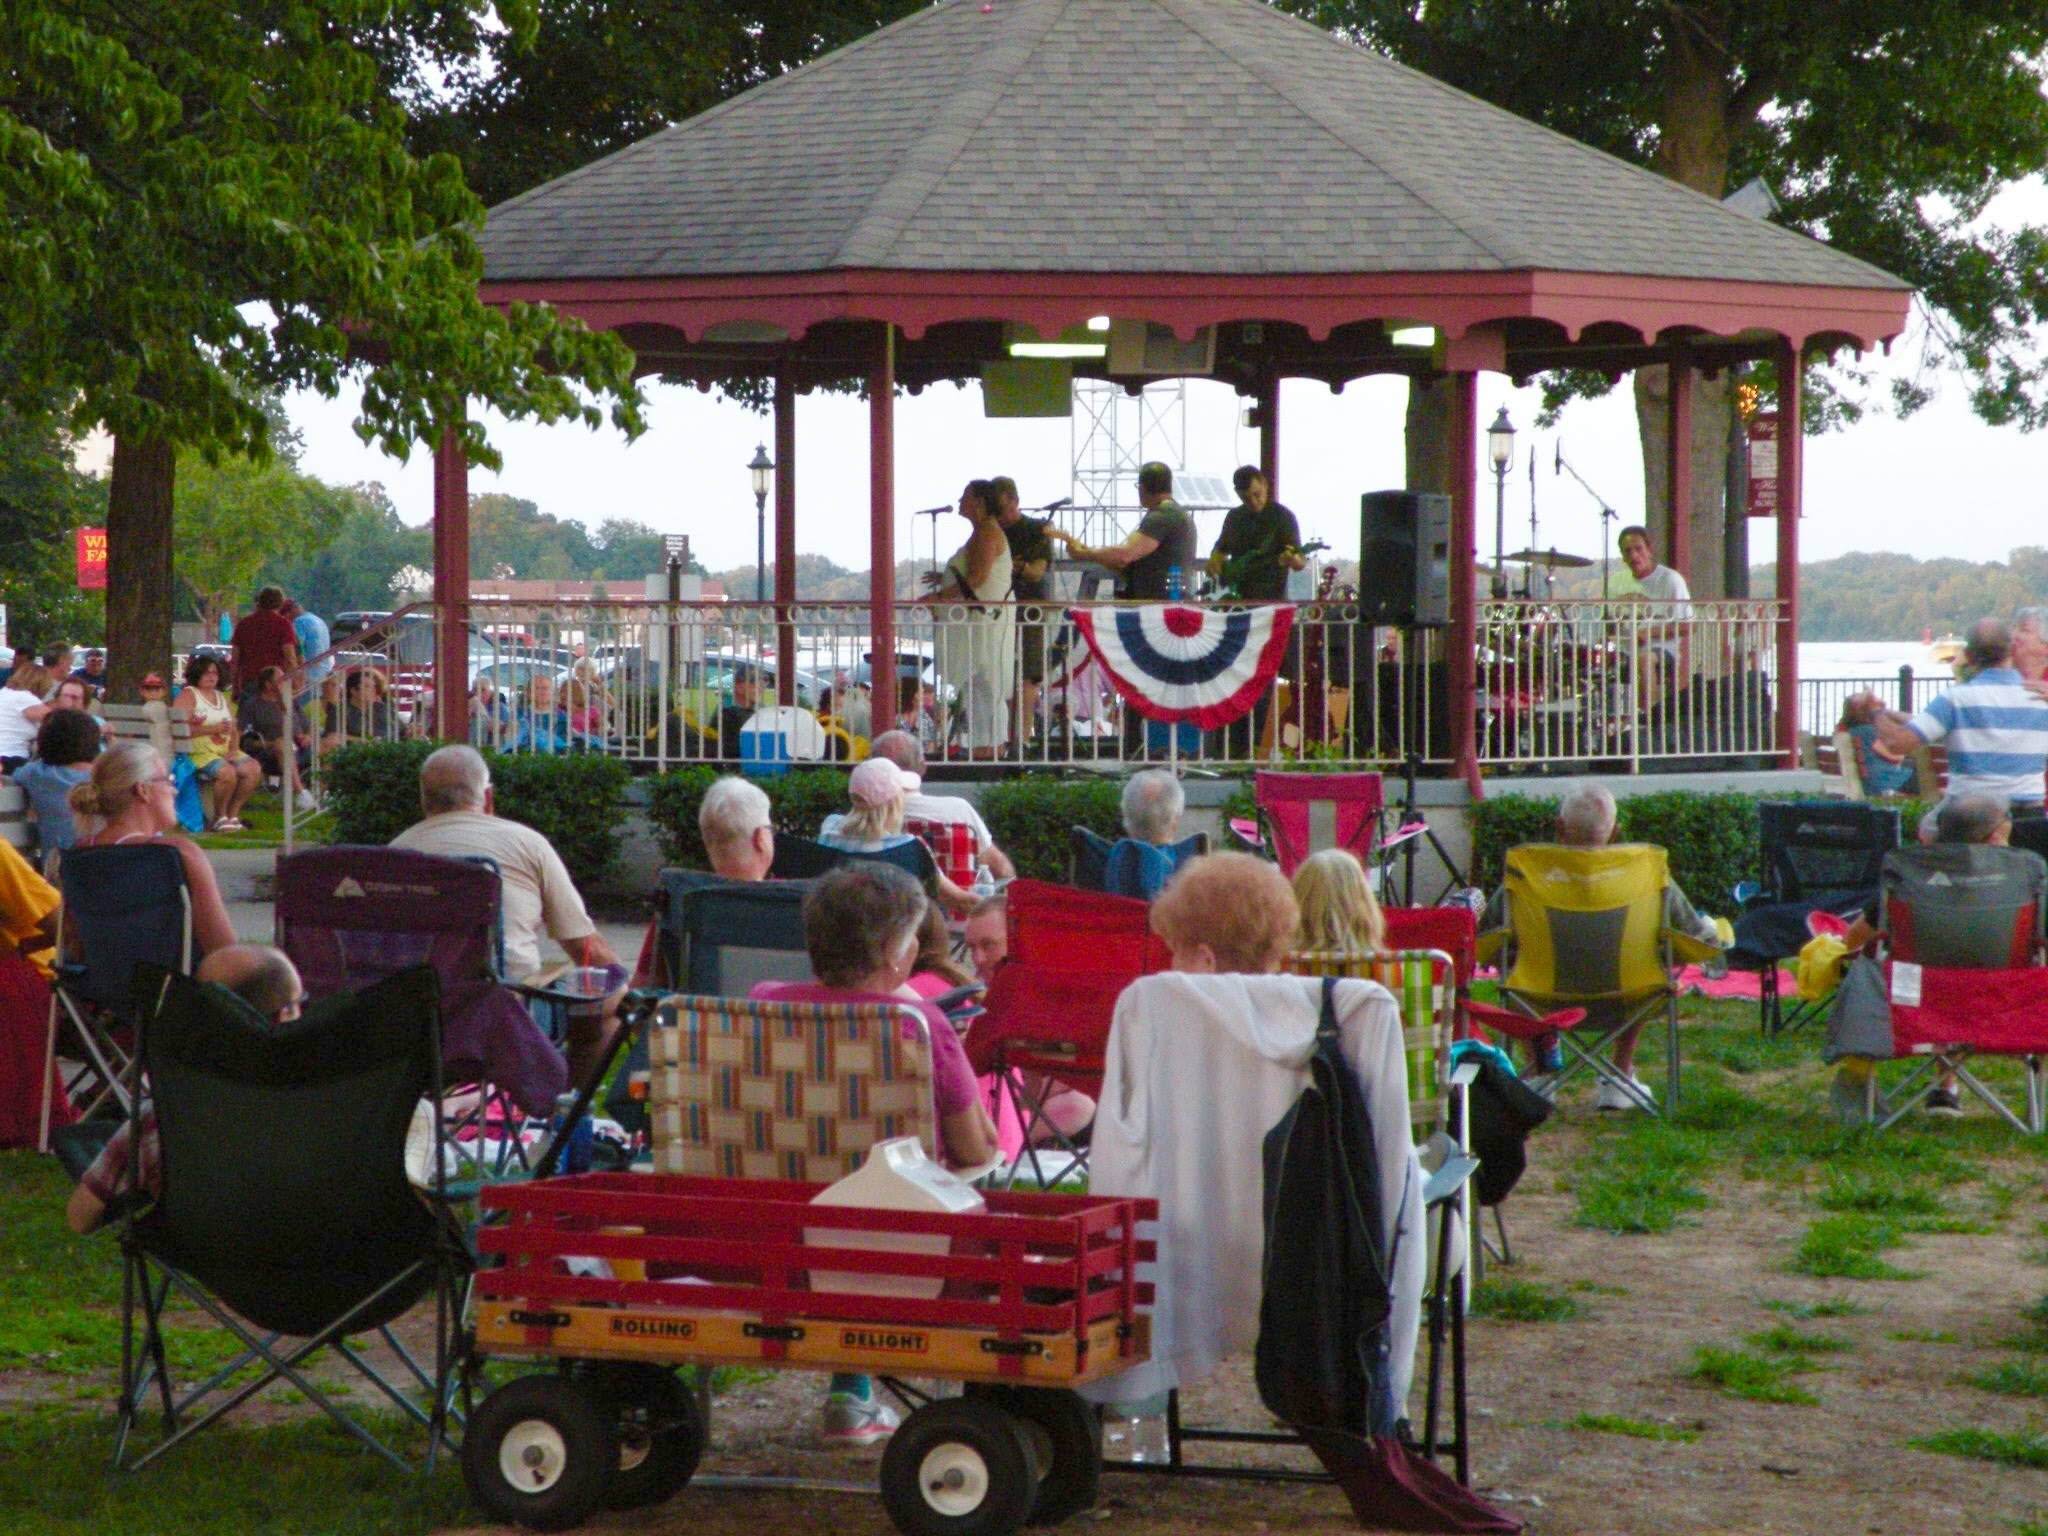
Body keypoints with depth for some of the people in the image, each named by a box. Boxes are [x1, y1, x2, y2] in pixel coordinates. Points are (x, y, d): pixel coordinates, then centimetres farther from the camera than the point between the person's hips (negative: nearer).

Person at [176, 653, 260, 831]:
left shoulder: (222, 697, 22)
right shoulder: (188, 695, -1)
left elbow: (234, 730, 20)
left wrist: (234, 749, -1)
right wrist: (213, 729, -18)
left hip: (225, 751, 7)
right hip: (200, 753, -7)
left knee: (253, 769, -15)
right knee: (228, 772, -31)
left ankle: (233, 814, -4)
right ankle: (219, 817, -9)